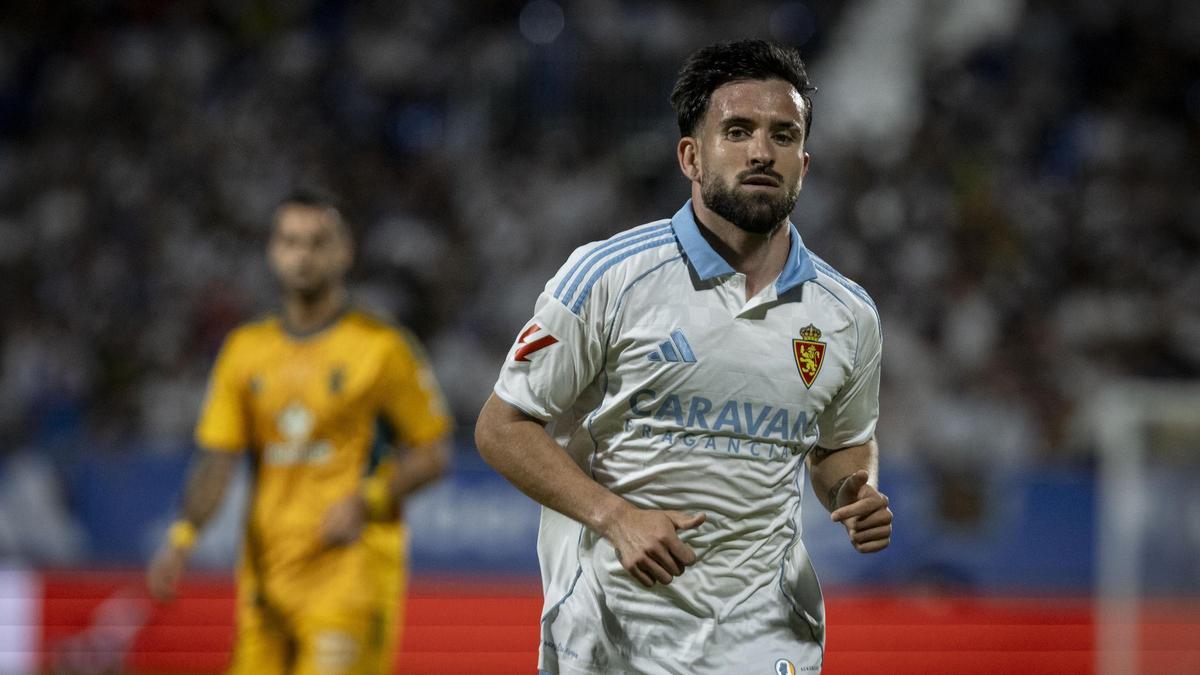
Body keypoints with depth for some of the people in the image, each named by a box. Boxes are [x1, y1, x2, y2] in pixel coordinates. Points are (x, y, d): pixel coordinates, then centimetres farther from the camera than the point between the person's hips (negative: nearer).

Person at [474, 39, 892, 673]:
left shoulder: (849, 315, 6)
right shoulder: (607, 276, -7)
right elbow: (502, 426, -3)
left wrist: (857, 496, -1)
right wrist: (614, 516, -16)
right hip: (613, 617, -2)